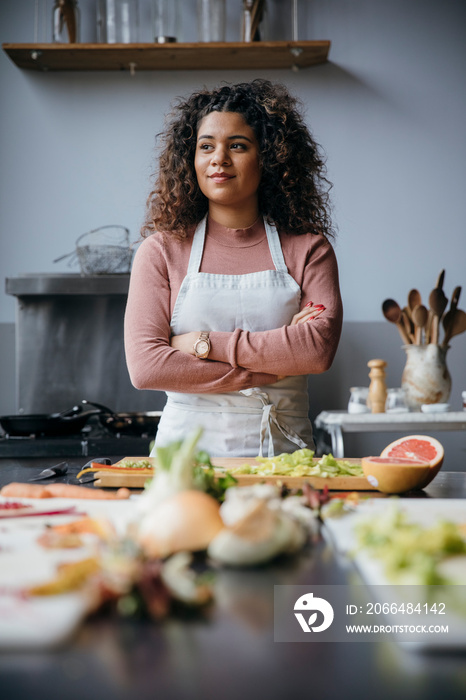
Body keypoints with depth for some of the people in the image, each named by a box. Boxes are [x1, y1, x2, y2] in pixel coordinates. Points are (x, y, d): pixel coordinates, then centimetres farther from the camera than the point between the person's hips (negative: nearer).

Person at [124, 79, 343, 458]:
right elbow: (145, 365, -6)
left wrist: (207, 342, -8)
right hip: (188, 448, 0)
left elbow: (319, 348, -7)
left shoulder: (308, 249, 8)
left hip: (282, 450, 1)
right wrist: (273, 363, -8)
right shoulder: (161, 250, 6)